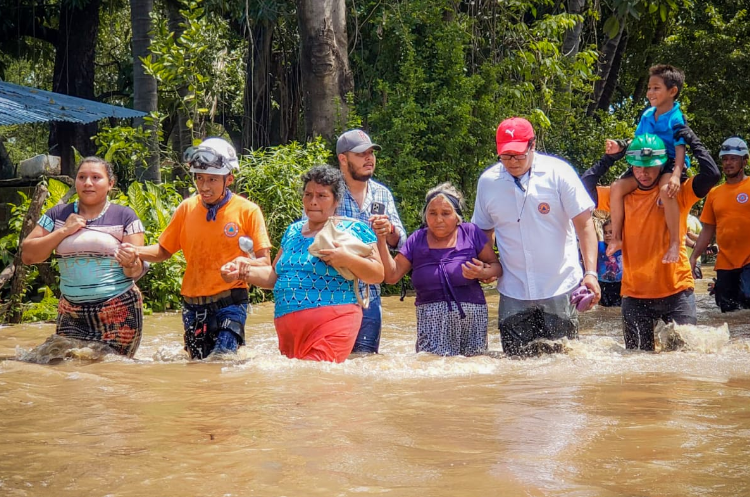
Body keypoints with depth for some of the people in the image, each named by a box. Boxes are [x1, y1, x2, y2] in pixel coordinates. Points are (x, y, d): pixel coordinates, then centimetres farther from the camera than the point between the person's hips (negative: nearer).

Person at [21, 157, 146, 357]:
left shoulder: (125, 217, 2)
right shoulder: (57, 215, 9)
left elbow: (137, 271, -2)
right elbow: (28, 256, 2)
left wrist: (130, 263, -25)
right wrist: (64, 231, -7)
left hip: (119, 312, -2)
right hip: (71, 314, 2)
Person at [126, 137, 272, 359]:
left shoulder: (247, 211, -4)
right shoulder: (187, 208, 6)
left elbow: (264, 262, -6)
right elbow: (163, 251, 14)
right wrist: (134, 251, -5)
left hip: (230, 301, -4)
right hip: (193, 304, 4)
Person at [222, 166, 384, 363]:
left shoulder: (355, 230, 4)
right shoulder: (293, 231, 21)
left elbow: (378, 274, -1)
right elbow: (275, 275, 26)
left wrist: (347, 260, -16)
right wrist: (245, 271, 10)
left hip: (332, 323, -6)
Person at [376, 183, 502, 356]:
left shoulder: (471, 233, 5)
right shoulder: (417, 240, 11)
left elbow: (496, 266, 8)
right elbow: (392, 275, 5)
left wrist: (482, 273, -14)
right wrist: (381, 239, -3)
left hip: (471, 315, 0)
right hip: (431, 319, 0)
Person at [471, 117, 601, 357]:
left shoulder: (558, 172, -6)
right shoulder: (488, 181, 2)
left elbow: (584, 224, -7)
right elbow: (484, 230, 17)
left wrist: (590, 272, -17)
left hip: (560, 289, -2)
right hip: (513, 293, 2)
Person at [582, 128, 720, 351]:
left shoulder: (678, 193, 0)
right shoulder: (622, 196, 7)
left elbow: (712, 174, -11)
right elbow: (584, 187, 4)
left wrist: (693, 142, -3)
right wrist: (609, 158, 5)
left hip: (676, 291, -2)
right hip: (635, 293, 2)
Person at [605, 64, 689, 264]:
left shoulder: (676, 118, -10)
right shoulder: (647, 115, 9)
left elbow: (680, 148, -19)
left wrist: (676, 175, -33)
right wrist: (619, 147, -6)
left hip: (669, 163, -7)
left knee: (666, 190, -38)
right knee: (617, 187, -10)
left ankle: (675, 242, -27)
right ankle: (617, 237, 4)